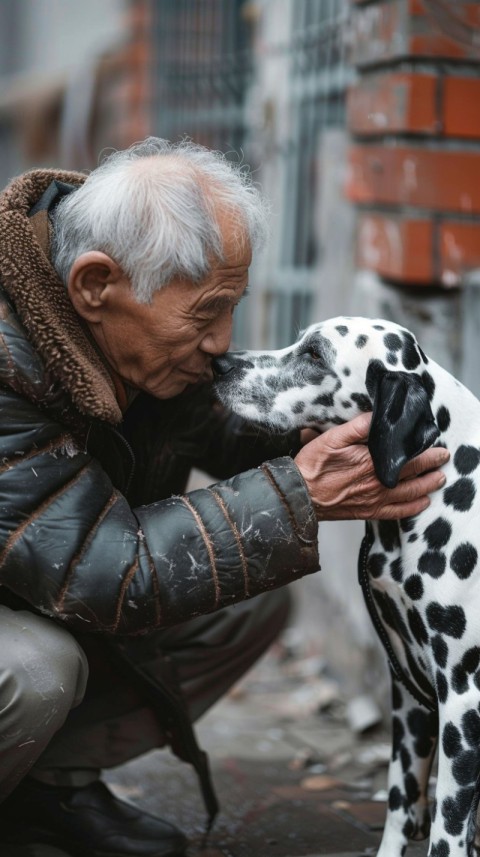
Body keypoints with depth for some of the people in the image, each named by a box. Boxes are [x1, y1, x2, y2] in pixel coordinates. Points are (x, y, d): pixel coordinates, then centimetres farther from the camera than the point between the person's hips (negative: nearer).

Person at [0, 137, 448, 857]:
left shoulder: (145, 337, -10)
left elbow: (218, 434, 8)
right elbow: (100, 574, -37)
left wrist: (307, 446, -15)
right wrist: (298, 498, -35)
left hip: (62, 604, 8)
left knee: (256, 599, -5)